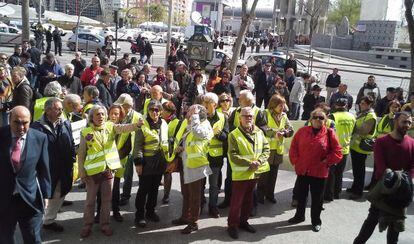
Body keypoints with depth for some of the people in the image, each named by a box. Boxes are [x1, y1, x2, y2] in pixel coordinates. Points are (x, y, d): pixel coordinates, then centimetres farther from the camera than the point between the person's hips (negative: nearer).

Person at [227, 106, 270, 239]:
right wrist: (249, 163, -21)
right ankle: (232, 225, 17)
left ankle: (243, 221, 34)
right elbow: (233, 156, -16)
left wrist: (259, 161, -14)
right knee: (237, 201, 3)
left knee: (248, 200, 18)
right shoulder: (234, 135, -11)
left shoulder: (259, 132, 5)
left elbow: (266, 149, 4)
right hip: (240, 174, -5)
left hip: (255, 173, 5)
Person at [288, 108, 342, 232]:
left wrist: (326, 161, -9)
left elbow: (337, 153, -5)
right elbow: (293, 147, 6)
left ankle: (316, 221, 27)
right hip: (302, 170, 3)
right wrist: (295, 161, 0)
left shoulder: (329, 133, -7)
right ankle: (299, 216, 37)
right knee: (301, 195, 18)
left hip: (319, 172, -2)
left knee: (317, 197, 10)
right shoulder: (302, 131, -1)